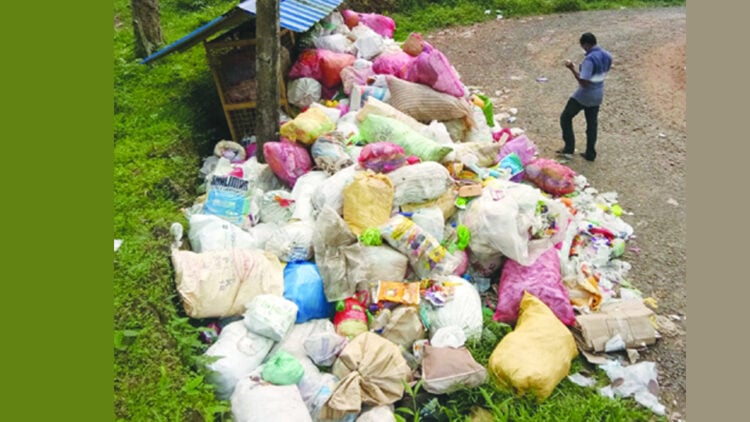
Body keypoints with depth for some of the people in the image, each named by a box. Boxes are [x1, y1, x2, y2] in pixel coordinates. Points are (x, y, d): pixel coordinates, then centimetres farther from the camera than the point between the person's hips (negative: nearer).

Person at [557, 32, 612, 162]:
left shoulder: (590, 59, -25)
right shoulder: (607, 55, 3)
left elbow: (584, 82, -27)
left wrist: (572, 69, -20)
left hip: (585, 95, -8)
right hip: (598, 95, 8)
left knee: (566, 117, 10)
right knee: (592, 123, 16)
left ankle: (569, 148, 12)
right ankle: (590, 154, 23)